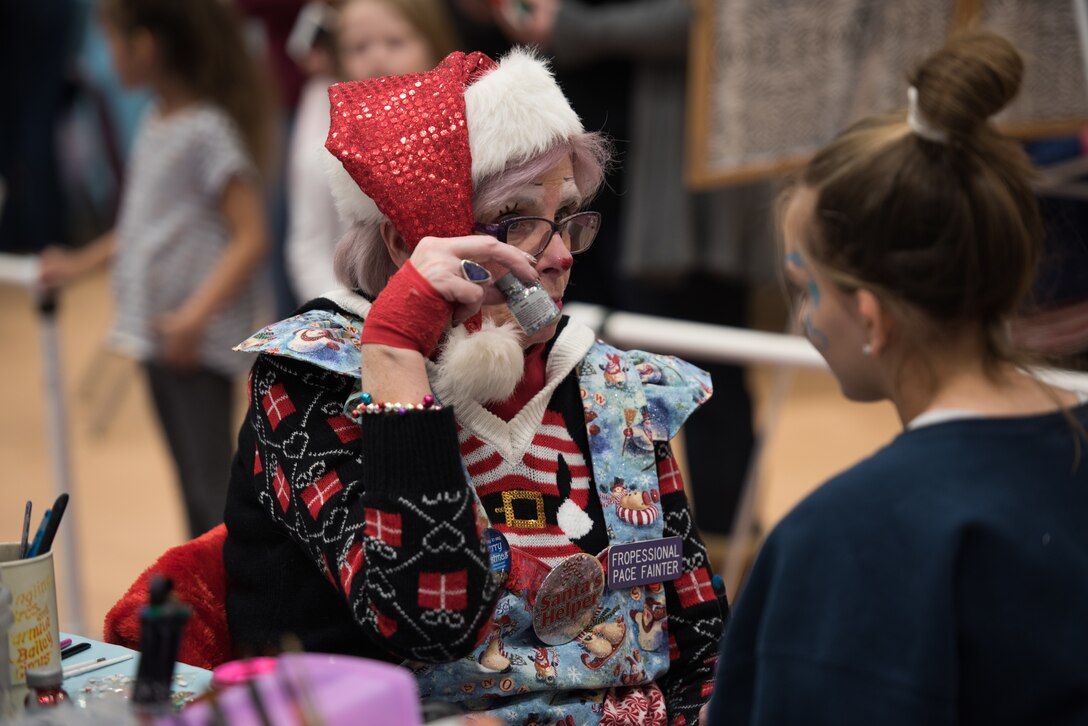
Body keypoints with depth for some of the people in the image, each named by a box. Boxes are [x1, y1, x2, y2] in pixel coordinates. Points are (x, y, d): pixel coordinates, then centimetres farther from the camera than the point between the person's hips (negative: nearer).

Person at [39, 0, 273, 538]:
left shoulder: (208, 131, -15)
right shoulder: (157, 121, 11)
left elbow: (250, 237, -19)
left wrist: (197, 313, -27)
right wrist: (81, 264, 26)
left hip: (200, 343, -9)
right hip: (156, 333, 9)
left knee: (214, 491, -11)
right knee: (193, 487, 16)